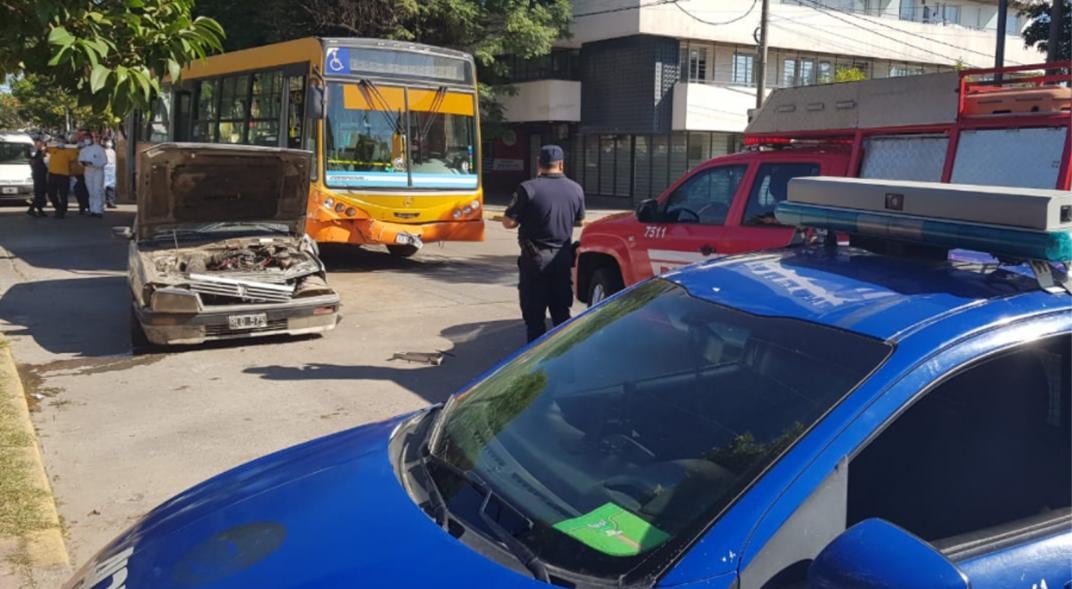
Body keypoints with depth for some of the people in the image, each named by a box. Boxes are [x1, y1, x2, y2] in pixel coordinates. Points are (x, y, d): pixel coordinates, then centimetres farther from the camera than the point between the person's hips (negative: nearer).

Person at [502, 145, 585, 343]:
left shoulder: (528, 188, -13)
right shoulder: (576, 189, 1)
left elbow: (509, 222, -12)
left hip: (534, 259, -4)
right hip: (563, 258, 4)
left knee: (534, 315, 3)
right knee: (561, 312, 16)